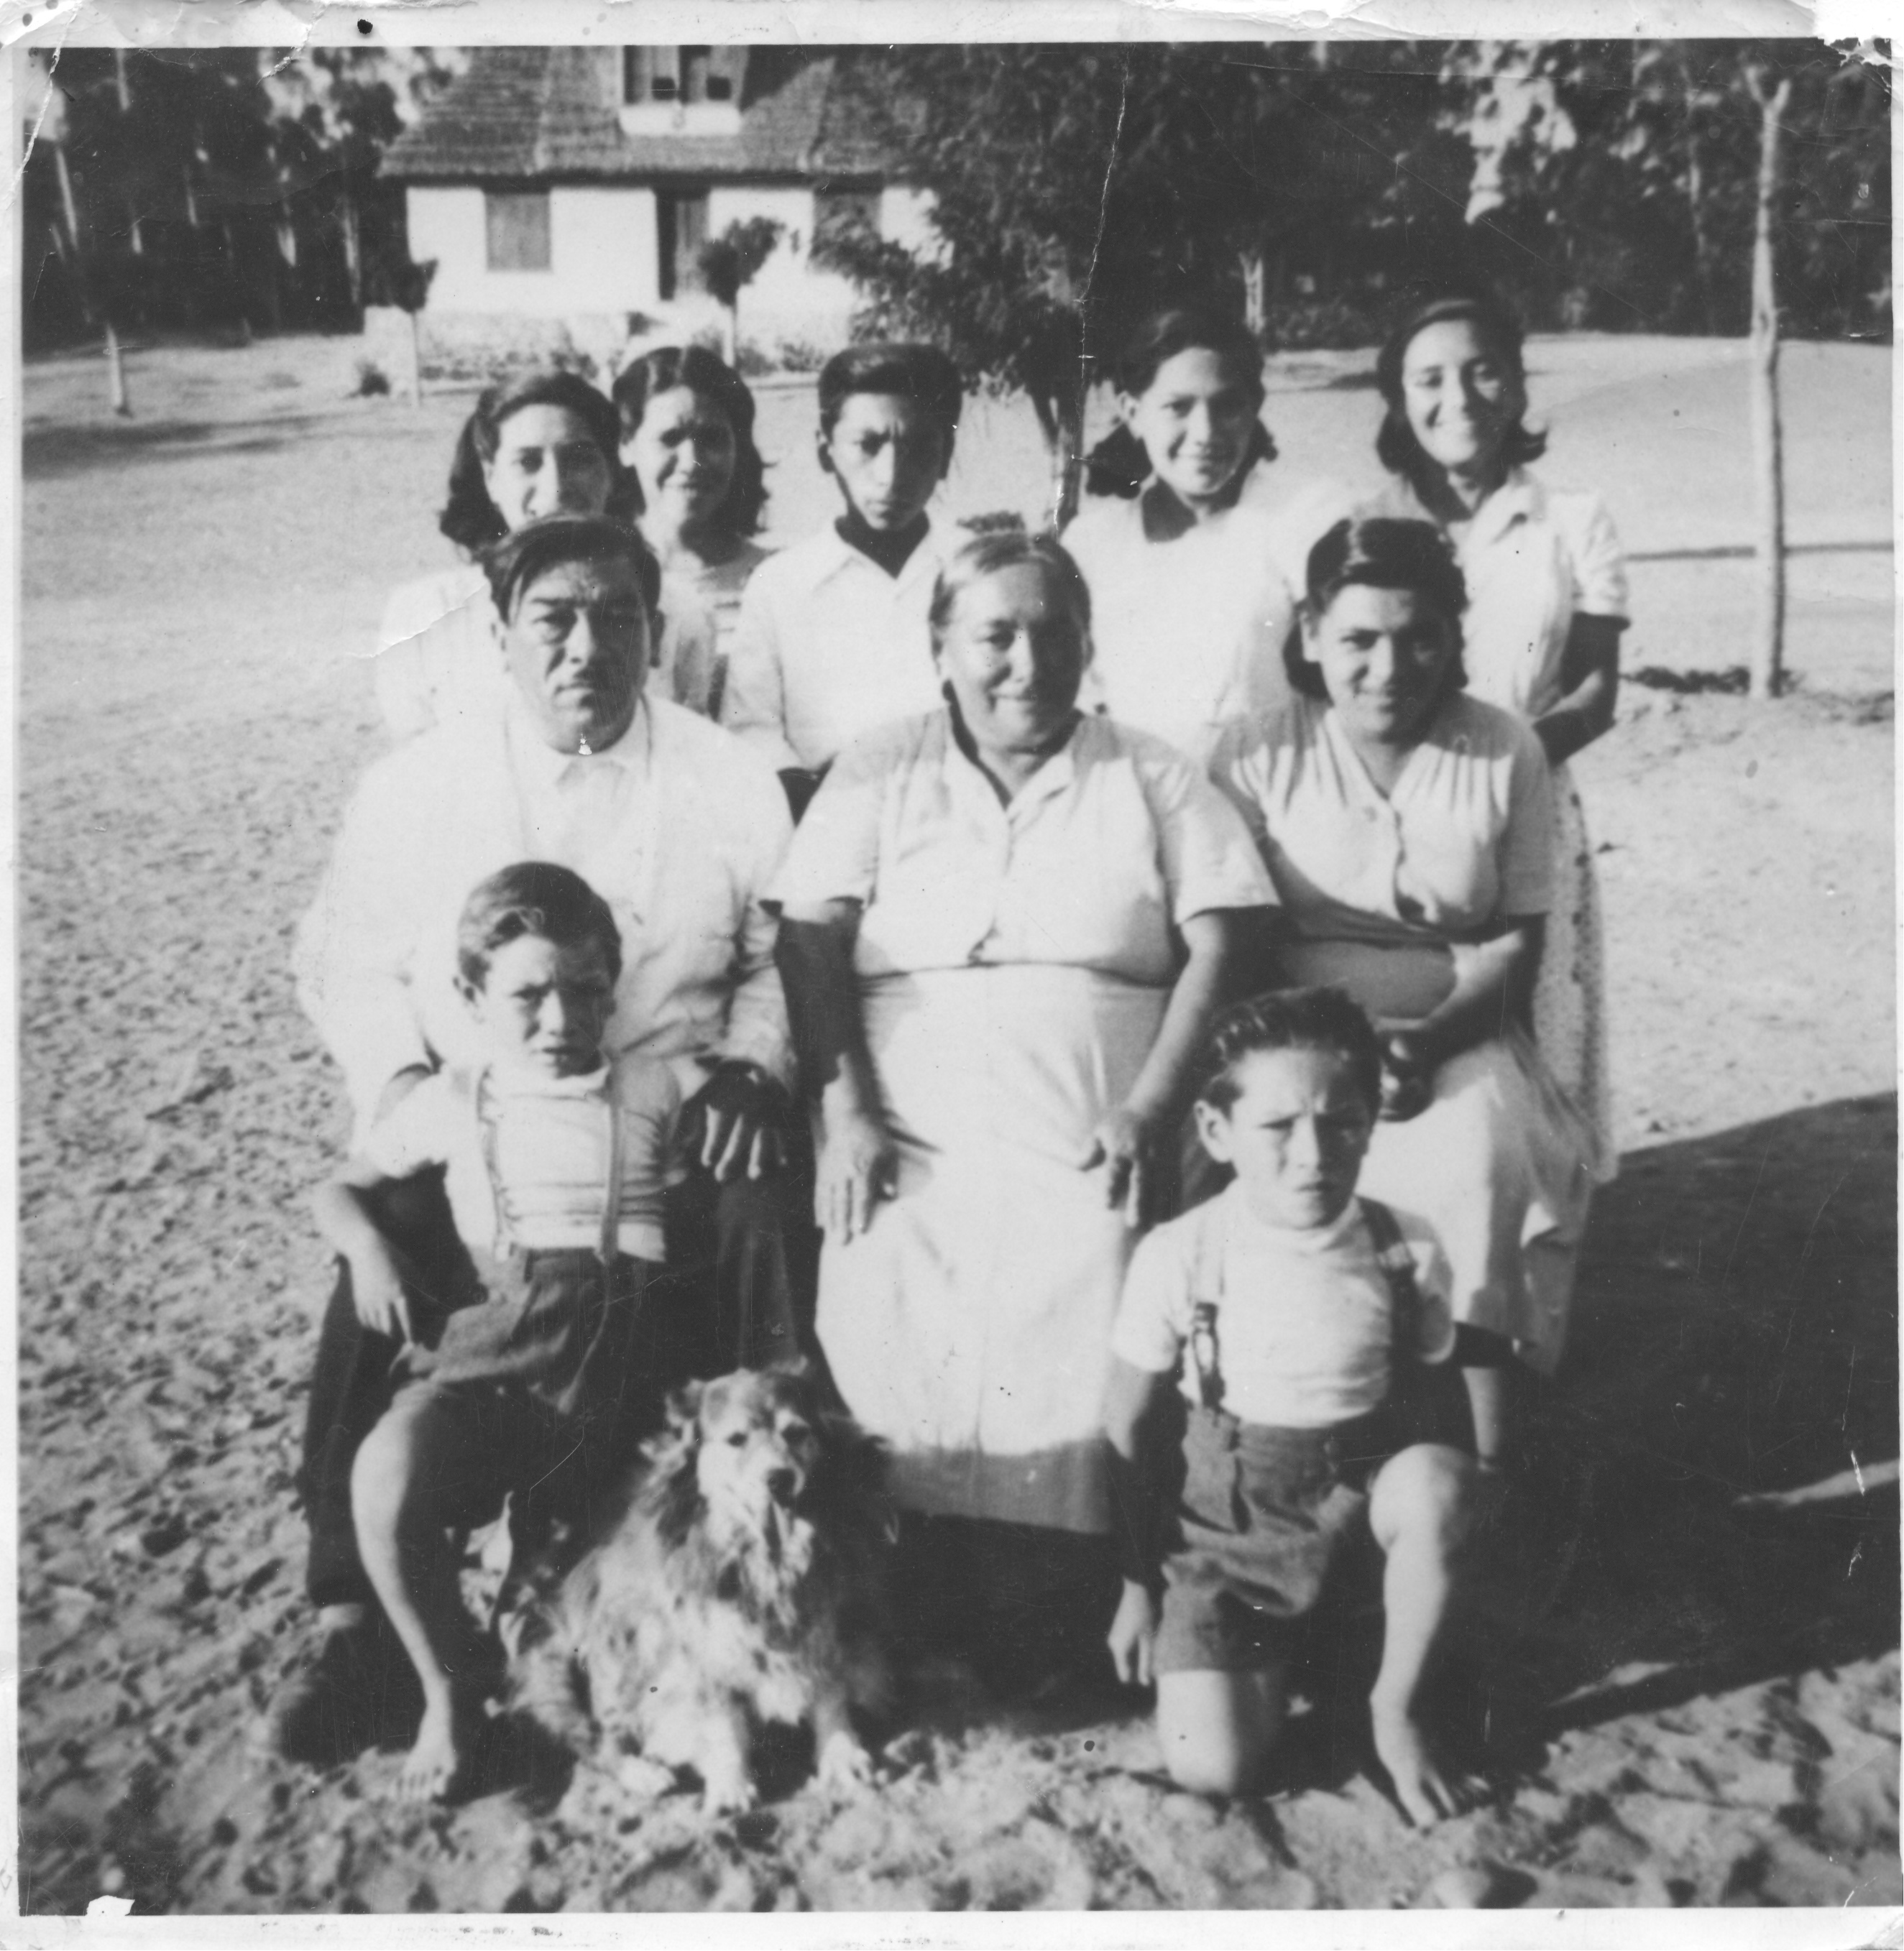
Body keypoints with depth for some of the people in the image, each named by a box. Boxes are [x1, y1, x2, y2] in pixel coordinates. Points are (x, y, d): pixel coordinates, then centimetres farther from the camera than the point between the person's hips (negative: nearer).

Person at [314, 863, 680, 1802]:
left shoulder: (653, 1088, 13)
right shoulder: (451, 1102, 15)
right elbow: (341, 1187, 22)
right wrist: (367, 1244, 4)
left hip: (624, 1344, 0)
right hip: (488, 1340, 0)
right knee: (385, 1482, -27)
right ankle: (450, 1683, 1)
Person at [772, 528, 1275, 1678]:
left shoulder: (1149, 780, 15)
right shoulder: (879, 773, 15)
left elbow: (1219, 945, 6)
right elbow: (811, 942, 5)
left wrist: (1149, 1107, -6)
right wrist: (846, 1113, -8)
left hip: (1085, 1144, 0)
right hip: (910, 1140, 1)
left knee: (1079, 1347, -22)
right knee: (884, 1345, -21)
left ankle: (1051, 1620, -7)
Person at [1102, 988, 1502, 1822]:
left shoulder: (1406, 1250, -11)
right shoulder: (1179, 1257, -16)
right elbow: (1124, 1432, -4)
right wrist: (1137, 1583, 1)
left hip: (1366, 1486, 2)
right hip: (1229, 1516, -1)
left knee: (1435, 1480, -34)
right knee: (1211, 1768, -16)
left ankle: (1397, 1708, -7)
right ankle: (1273, 1649, 18)